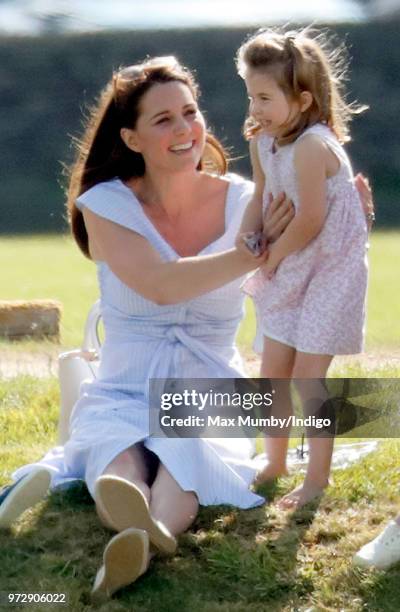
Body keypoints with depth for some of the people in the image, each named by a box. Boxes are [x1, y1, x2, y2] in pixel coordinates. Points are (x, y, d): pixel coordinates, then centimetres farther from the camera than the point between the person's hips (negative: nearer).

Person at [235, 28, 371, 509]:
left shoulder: (312, 146, -27)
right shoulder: (262, 141, -1)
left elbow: (309, 220, -26)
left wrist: (271, 259, -11)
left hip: (331, 268, -8)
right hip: (288, 271, 8)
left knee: (306, 375, -8)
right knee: (273, 370, 12)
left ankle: (317, 478, 3)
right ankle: (274, 464, 28)